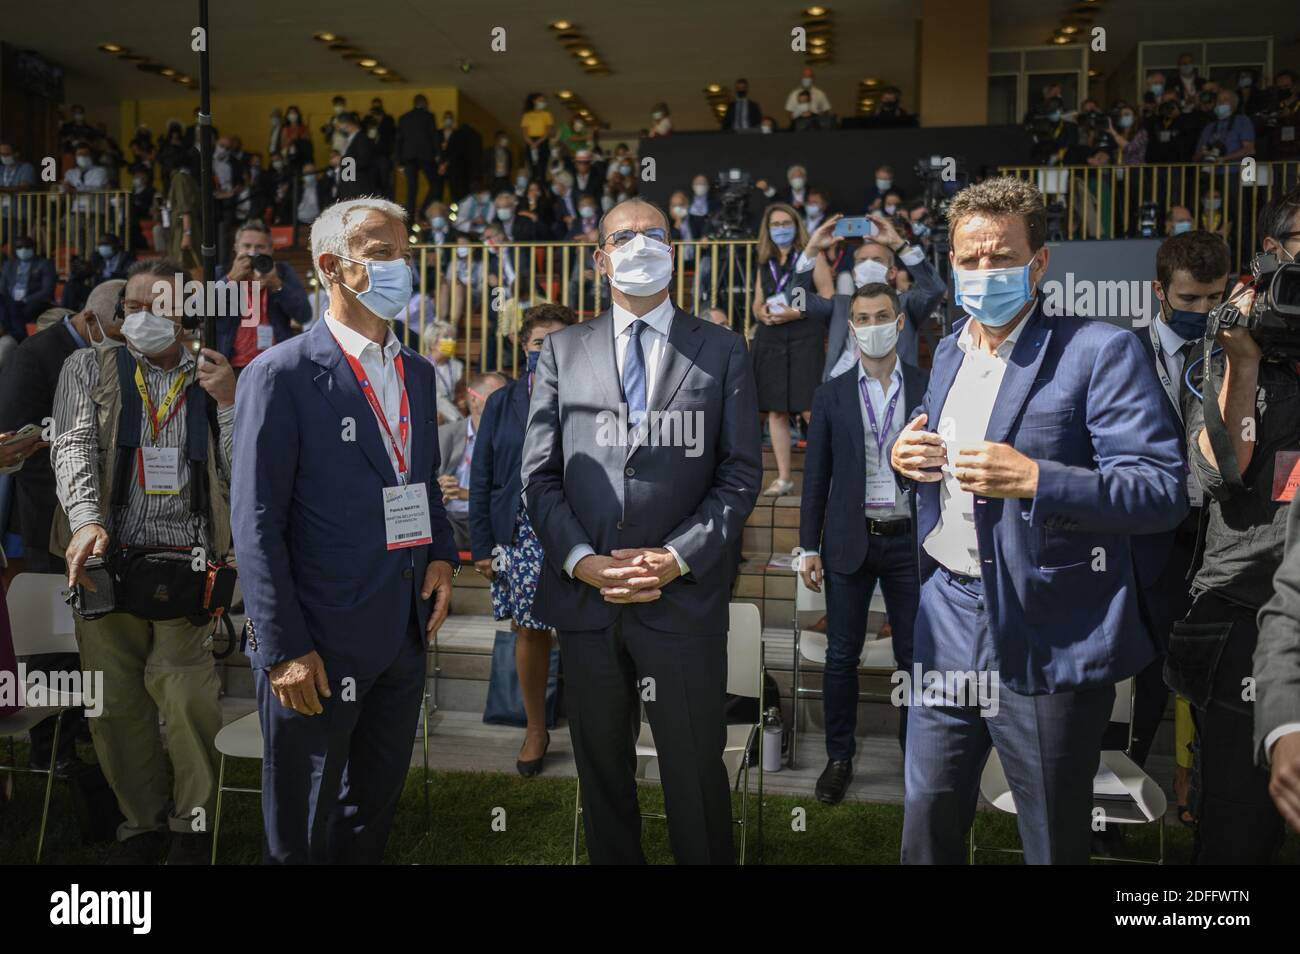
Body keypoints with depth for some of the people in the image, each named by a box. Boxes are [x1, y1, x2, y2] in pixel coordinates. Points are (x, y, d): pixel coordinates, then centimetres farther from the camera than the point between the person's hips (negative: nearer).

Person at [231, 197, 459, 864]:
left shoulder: (417, 373, 10)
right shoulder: (281, 374, -11)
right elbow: (257, 524, -13)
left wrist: (440, 554, 1)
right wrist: (284, 648, -15)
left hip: (405, 634, 6)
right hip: (321, 642, -6)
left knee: (375, 808, 22)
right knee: (301, 831, 12)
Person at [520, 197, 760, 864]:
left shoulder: (722, 351, 5)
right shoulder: (562, 351, 9)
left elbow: (741, 474, 0)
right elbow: (539, 474, 4)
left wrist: (678, 557, -12)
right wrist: (580, 560, -10)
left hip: (685, 598, -1)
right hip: (584, 597, 2)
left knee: (695, 773, 9)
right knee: (601, 773, 17)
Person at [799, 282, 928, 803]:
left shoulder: (929, 389, 3)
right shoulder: (831, 394, 4)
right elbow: (816, 475, 4)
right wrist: (809, 547, 0)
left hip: (909, 540, 0)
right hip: (849, 541, 1)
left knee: (915, 656, 7)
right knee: (841, 656, 7)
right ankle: (839, 758, 21)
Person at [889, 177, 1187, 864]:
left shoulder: (1100, 351, -11)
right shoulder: (948, 352, 11)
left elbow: (1164, 493, -16)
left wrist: (1033, 478, -28)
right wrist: (909, 458, -1)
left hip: (1048, 646, -6)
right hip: (947, 631, 6)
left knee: (1053, 843, 13)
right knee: (928, 821, 18)